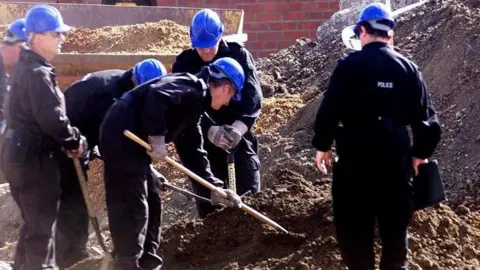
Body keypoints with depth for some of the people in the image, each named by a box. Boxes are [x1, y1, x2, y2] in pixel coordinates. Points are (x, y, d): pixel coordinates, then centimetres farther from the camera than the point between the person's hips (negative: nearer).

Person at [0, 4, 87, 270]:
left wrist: (68, 139, 11)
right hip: (34, 157, -10)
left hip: (21, 153, 10)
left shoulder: (25, 66, 13)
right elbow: (52, 118, -25)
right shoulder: (37, 73, -20)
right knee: (42, 224, -2)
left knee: (34, 221, 21)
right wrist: (76, 141, -10)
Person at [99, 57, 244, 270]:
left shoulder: (193, 105, 23)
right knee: (132, 205, -8)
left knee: (148, 204, 15)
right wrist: (157, 137, -21)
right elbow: (156, 95, -25)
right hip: (122, 134, -11)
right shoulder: (194, 88, -7)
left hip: (130, 139, 11)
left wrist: (216, 188, 23)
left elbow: (192, 152, 26)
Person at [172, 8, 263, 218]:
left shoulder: (238, 55, -4)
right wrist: (210, 130, -31)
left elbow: (253, 96, -13)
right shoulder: (184, 64, -4)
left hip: (239, 139, 0)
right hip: (202, 143, 0)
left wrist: (239, 126, -31)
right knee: (207, 201, 4)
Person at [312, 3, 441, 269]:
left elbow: (329, 110, -9)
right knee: (396, 222, 15)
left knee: (354, 221, 6)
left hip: (356, 154, -3)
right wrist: (420, 152, 15)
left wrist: (323, 145, 4)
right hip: (396, 155, 3)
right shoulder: (408, 67, 3)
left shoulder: (349, 65, -7)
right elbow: (426, 117, 3)